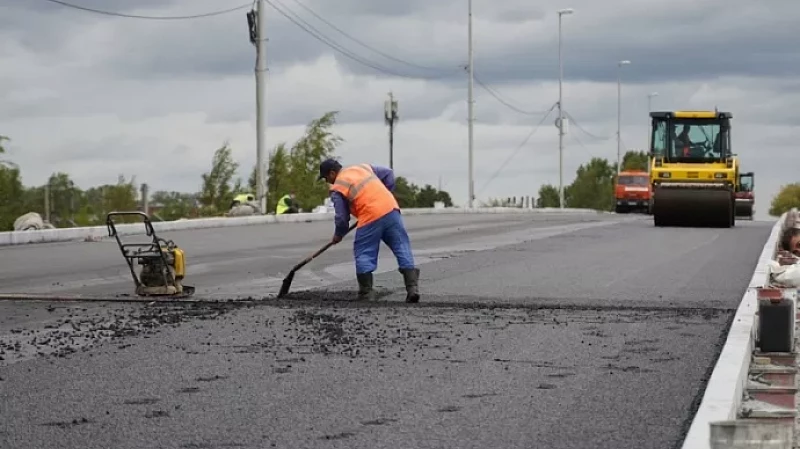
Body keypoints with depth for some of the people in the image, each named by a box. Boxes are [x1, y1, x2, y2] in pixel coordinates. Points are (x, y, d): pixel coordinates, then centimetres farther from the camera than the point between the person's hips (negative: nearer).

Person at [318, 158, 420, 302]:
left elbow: (342, 217, 3)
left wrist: (338, 235, 21)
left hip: (371, 218, -5)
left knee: (363, 255, 7)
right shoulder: (363, 167, 21)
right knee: (402, 249, 5)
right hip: (391, 208, 5)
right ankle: (412, 288, -2)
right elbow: (388, 173, 22)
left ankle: (367, 293, 6)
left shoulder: (337, 189, 4)